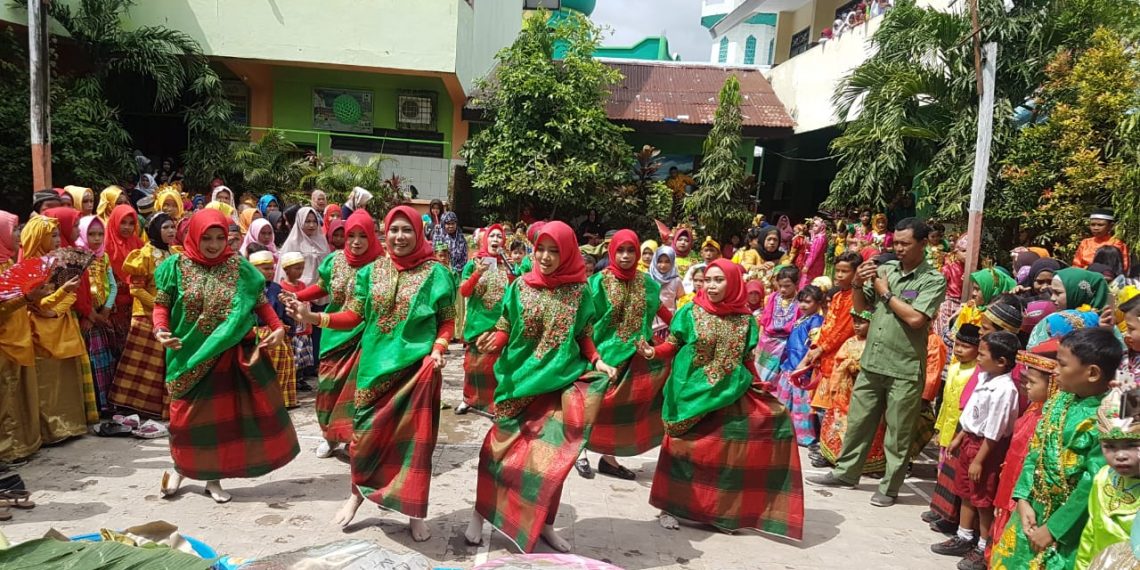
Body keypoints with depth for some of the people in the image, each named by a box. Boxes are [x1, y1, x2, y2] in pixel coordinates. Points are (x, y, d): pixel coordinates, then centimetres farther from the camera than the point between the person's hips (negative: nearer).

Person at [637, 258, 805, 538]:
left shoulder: (745, 319, 4)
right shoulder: (691, 311, -2)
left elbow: (746, 360, 10)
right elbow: (672, 345, -3)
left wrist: (758, 381, -2)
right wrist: (652, 351, -21)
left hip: (731, 392, 3)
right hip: (692, 392, -2)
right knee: (685, 448, 1)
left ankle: (727, 508, 15)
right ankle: (669, 505, 15)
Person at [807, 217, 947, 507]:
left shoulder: (934, 280, -7)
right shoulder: (886, 268, 5)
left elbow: (915, 319, -21)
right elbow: (860, 307, 12)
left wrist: (885, 293, -11)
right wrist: (859, 283, -7)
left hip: (905, 369, -5)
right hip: (872, 362, 5)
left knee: (897, 433, 7)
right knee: (858, 421, 15)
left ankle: (890, 487, 20)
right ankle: (845, 472, 29)